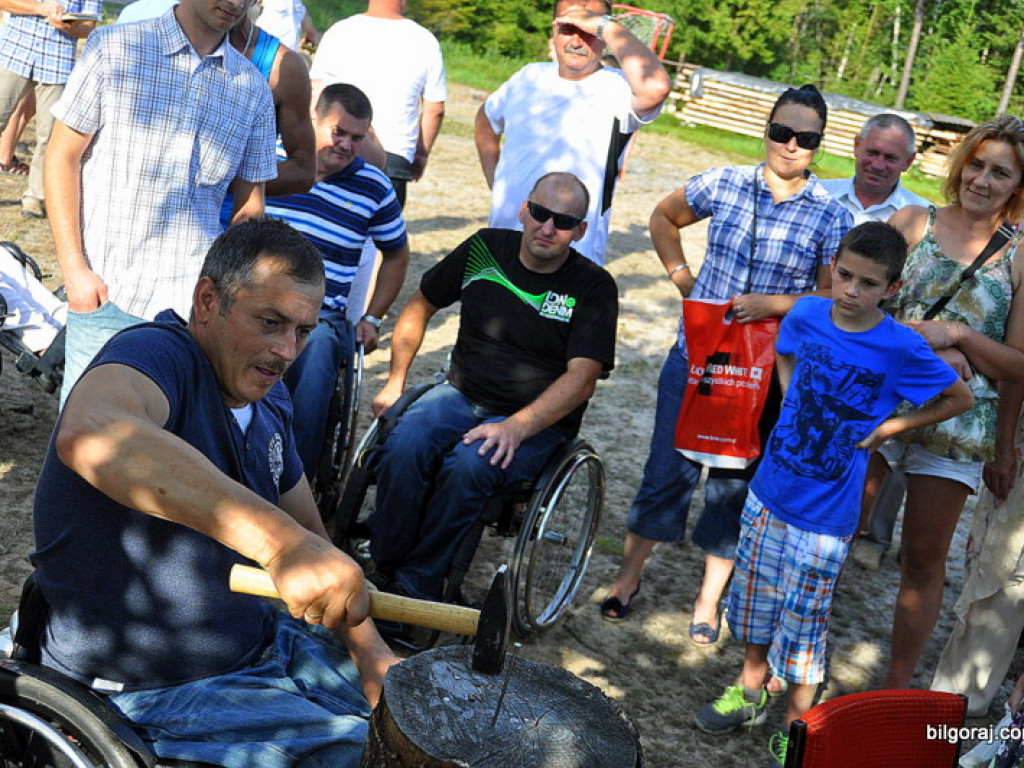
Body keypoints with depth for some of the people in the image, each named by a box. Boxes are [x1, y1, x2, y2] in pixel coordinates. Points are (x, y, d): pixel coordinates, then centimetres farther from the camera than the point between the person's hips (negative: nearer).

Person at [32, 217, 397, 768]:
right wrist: (278, 539, -56)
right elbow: (90, 436, -46)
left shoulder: (269, 401, 6)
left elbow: (313, 539, 12)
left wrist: (369, 649, -4)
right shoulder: (159, 354, -22)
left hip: (263, 644, 8)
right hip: (152, 693, -8)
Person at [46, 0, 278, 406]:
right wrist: (74, 269, -6)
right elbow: (62, 158, 2)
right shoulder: (115, 49, 2)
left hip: (196, 305, 2)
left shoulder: (253, 90, 10)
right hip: (108, 293, -2)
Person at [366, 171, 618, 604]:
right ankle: (383, 572, -13)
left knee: (470, 464, -34)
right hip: (461, 395, 3)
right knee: (404, 446, -28)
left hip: (539, 421, -3)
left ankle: (416, 588, -19)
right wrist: (395, 381, 10)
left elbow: (581, 379, -16)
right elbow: (421, 304, 16)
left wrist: (515, 427, -28)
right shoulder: (486, 250, 3)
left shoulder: (593, 287, -7)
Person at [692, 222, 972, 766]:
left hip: (825, 513, -4)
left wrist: (889, 427, -8)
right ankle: (751, 692, 41)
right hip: (769, 490, 5)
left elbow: (960, 398, -3)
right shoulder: (806, 314, -5)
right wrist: (793, 402, 3)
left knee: (803, 618, 6)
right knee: (754, 594, 18)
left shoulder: (902, 348, -16)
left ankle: (796, 724, 27)